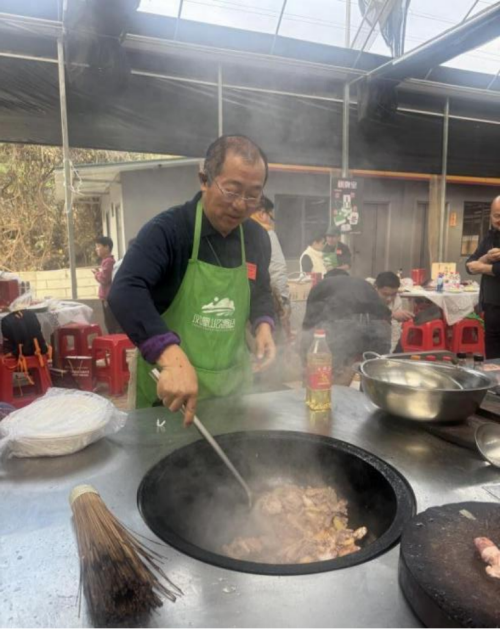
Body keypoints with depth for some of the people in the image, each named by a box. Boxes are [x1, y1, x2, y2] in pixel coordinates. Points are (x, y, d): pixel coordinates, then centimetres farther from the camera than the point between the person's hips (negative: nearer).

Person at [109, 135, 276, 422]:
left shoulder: (258, 238, 1)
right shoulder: (167, 230, -18)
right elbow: (126, 291, -33)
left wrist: (263, 325, -5)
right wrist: (172, 357, -47)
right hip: (168, 387, -4)